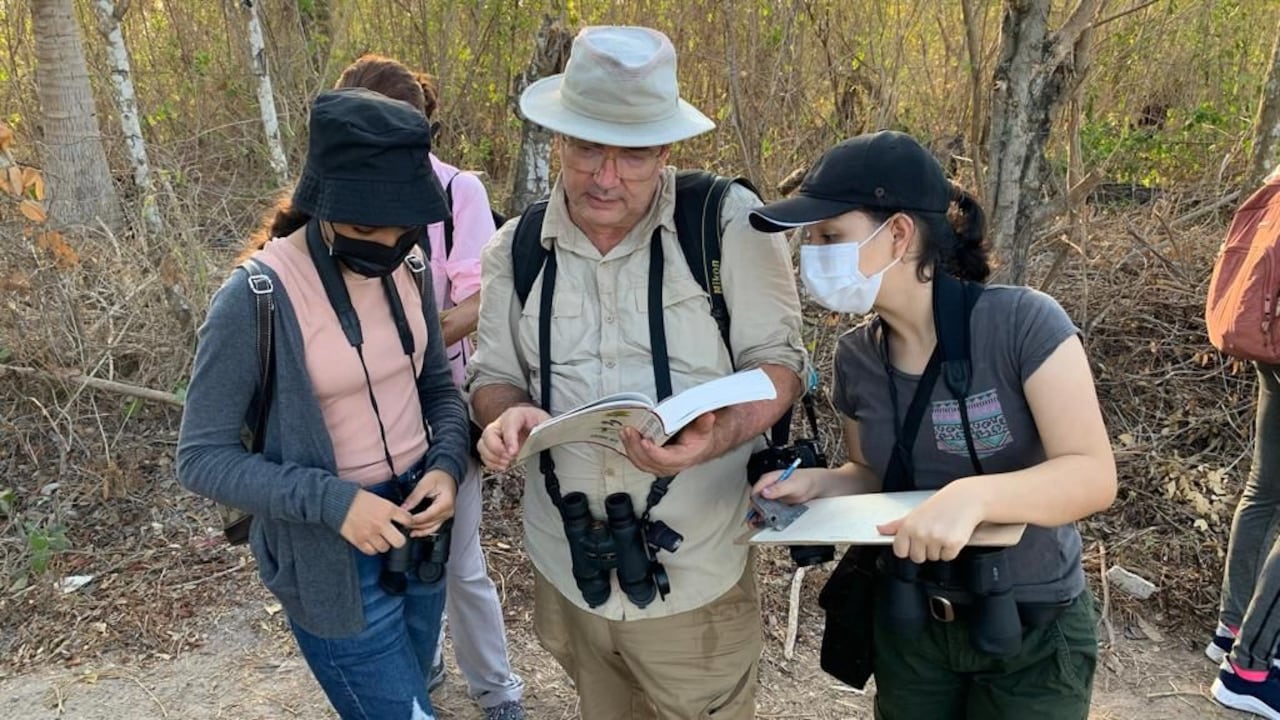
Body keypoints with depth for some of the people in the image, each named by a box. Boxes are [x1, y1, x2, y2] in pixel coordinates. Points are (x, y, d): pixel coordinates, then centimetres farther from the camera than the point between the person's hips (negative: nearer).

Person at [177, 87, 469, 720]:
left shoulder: (405, 270, -3)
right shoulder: (256, 298, -20)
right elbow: (202, 459, -15)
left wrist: (446, 466, -11)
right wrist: (329, 500, -26)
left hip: (417, 529, 6)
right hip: (331, 558, -6)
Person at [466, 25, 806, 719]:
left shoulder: (729, 222, -12)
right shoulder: (515, 249, -1)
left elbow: (776, 360, -8)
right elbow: (493, 377, 5)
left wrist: (718, 434, -28)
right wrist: (508, 415, -20)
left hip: (693, 576, -3)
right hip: (566, 569, 4)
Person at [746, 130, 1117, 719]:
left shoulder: (1023, 324, -21)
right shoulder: (856, 355, -6)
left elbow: (1094, 476, -25)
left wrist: (972, 495, -42)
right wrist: (817, 482, -13)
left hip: (1029, 630, -4)